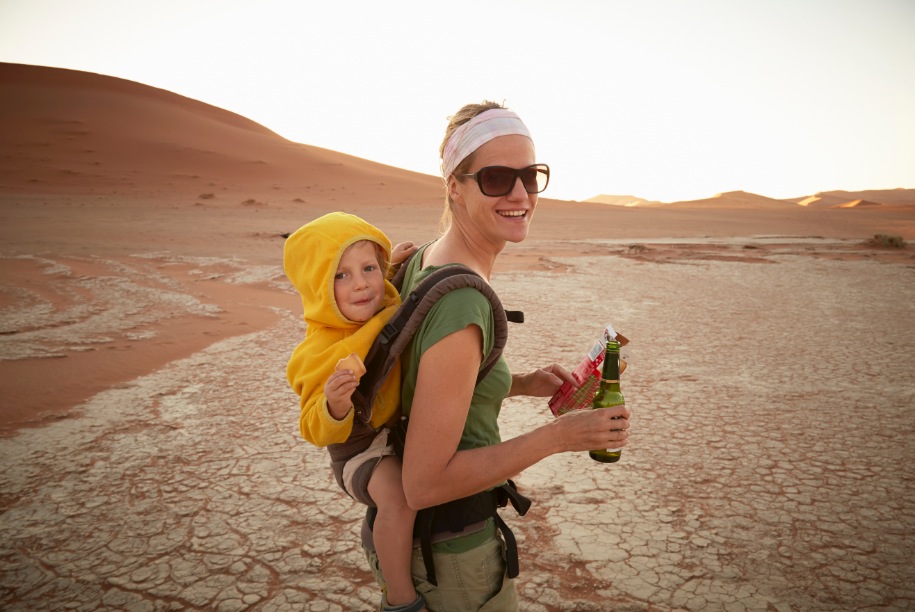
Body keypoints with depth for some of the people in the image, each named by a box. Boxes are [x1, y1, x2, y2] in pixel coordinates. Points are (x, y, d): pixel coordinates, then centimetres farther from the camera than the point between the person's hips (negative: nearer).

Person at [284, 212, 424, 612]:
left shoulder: (392, 309, -8)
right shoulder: (318, 355, -28)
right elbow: (318, 432, -25)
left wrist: (392, 265, -2)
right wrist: (335, 405, -47)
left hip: (405, 430, 8)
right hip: (360, 449, -7)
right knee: (398, 494, -35)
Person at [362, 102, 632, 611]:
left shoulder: (422, 259, -3)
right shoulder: (462, 303, -30)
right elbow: (425, 484, -28)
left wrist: (522, 384, -1)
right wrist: (557, 436, -24)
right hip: (449, 557, -7)